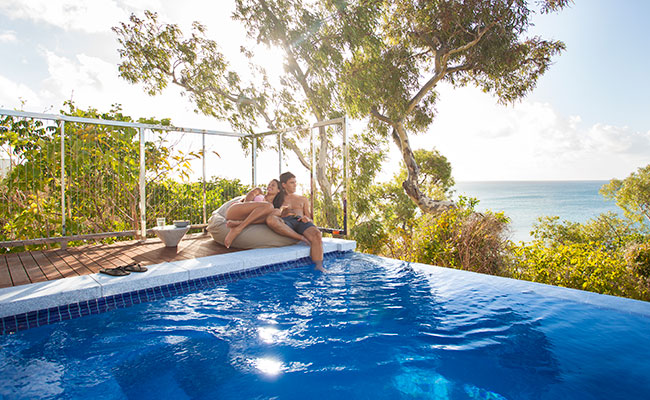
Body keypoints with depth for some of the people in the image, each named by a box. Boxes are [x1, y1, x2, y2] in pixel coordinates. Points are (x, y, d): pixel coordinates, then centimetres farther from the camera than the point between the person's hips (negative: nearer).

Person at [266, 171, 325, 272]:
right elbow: (274, 217, 15)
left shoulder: (303, 199, 30)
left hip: (300, 221, 1)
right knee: (270, 219, -38)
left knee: (317, 235, -34)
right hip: (285, 223, -1)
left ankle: (319, 267, -45)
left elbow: (309, 217, 22)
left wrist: (307, 219, -3)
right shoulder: (276, 200, 25)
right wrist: (283, 213, -6)